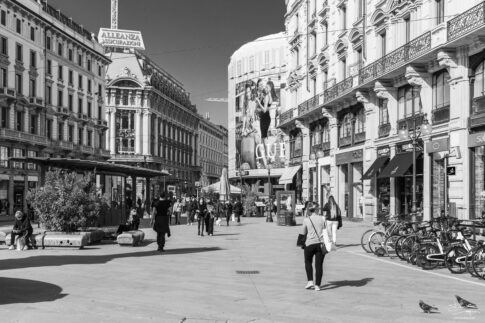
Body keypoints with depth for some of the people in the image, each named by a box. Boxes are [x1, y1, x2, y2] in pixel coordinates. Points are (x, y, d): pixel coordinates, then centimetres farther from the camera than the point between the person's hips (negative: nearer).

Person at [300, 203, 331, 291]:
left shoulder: (306, 220, -3)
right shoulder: (322, 219, 1)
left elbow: (303, 233, 3)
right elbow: (325, 232, 2)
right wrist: (327, 244, 5)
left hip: (310, 244, -1)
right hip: (320, 244, 1)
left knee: (308, 262, 19)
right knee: (319, 265, 6)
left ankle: (310, 281, 8)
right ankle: (317, 285, 6)